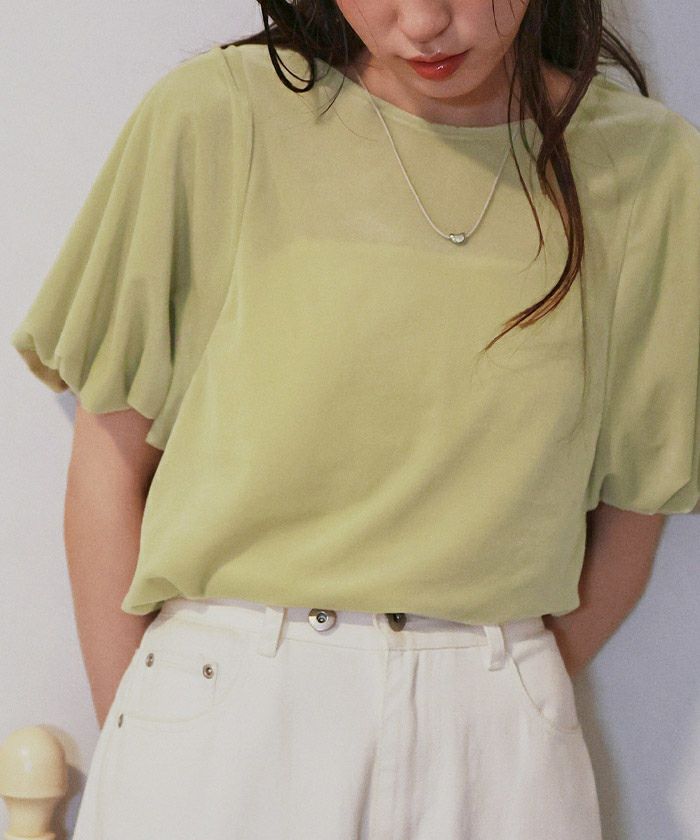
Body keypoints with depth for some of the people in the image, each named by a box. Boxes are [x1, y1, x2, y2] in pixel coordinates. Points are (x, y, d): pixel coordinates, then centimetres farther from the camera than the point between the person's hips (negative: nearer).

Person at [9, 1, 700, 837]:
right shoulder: (212, 118, -5)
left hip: (495, 742, 1)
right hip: (217, 718, -1)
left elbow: (629, 519, 5)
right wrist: (130, 734, -1)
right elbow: (109, 463, -1)